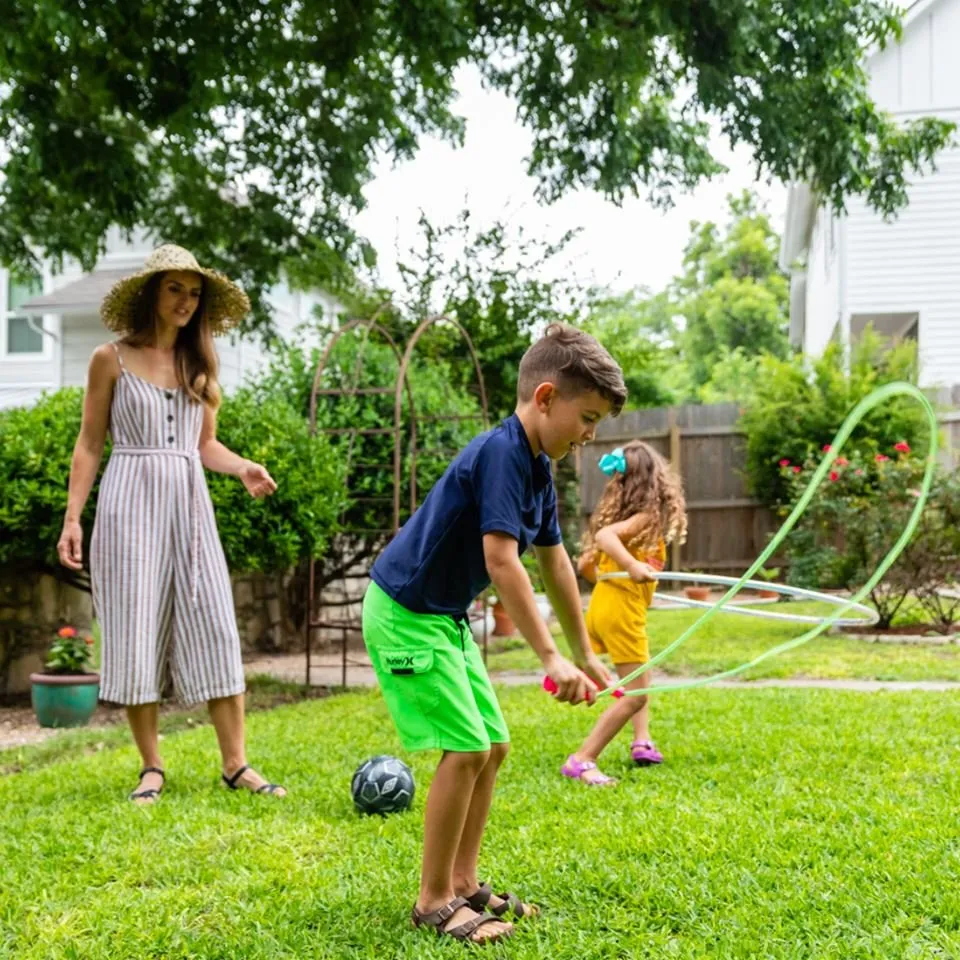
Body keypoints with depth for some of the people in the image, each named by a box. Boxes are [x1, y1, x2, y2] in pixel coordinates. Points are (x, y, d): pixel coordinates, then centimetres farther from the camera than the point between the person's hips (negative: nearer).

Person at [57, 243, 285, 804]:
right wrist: (73, 516, -4)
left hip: (190, 506, 3)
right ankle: (152, 769, 10)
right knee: (137, 635, -1)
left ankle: (236, 764, 4)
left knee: (216, 632, -2)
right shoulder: (112, 360, 1)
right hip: (131, 505, -3)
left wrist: (244, 469, -3)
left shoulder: (199, 362, 12)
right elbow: (90, 444, 3)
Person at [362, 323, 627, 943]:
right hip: (405, 614, -10)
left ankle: (463, 883, 22)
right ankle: (433, 901, 3)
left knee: (494, 746, 11)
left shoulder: (538, 469, 6)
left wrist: (585, 654, 20)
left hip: (446, 618, 10)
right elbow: (502, 563, -30)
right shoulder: (501, 453, -23)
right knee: (467, 749, -10)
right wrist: (551, 658, -30)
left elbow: (556, 564, 15)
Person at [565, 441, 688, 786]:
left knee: (639, 679, 29)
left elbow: (585, 564, 16)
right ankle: (582, 761, -9)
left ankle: (642, 741, 23)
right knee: (635, 695, -4)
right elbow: (605, 535, -30)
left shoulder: (619, 513, 11)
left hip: (603, 602, 9)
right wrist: (633, 567, -40)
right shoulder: (646, 517, -12)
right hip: (622, 610, -9)